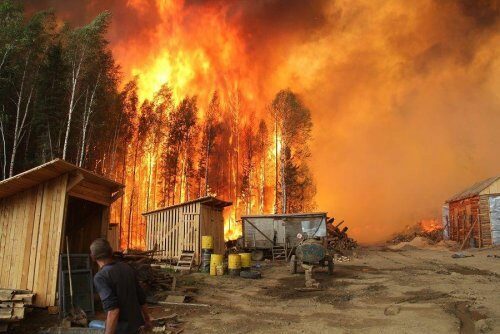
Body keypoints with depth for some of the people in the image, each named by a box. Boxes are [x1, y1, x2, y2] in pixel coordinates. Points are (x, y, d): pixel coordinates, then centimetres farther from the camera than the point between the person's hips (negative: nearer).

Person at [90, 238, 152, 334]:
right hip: (136, 325, 6)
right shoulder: (126, 267, 2)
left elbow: (113, 310, -28)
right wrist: (147, 319, 20)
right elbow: (141, 296, 8)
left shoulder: (100, 277, -18)